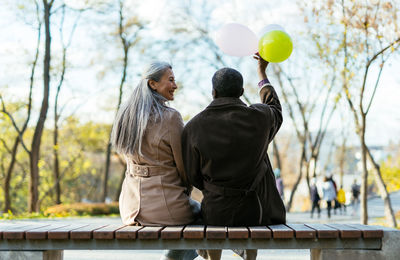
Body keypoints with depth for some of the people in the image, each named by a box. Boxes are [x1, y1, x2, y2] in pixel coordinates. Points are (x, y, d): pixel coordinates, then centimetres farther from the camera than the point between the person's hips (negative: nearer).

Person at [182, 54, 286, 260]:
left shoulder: (193, 127, -13)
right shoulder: (259, 117, -11)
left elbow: (193, 177, -3)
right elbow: (274, 110, 16)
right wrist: (262, 72, 27)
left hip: (216, 214, 0)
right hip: (255, 211, 1)